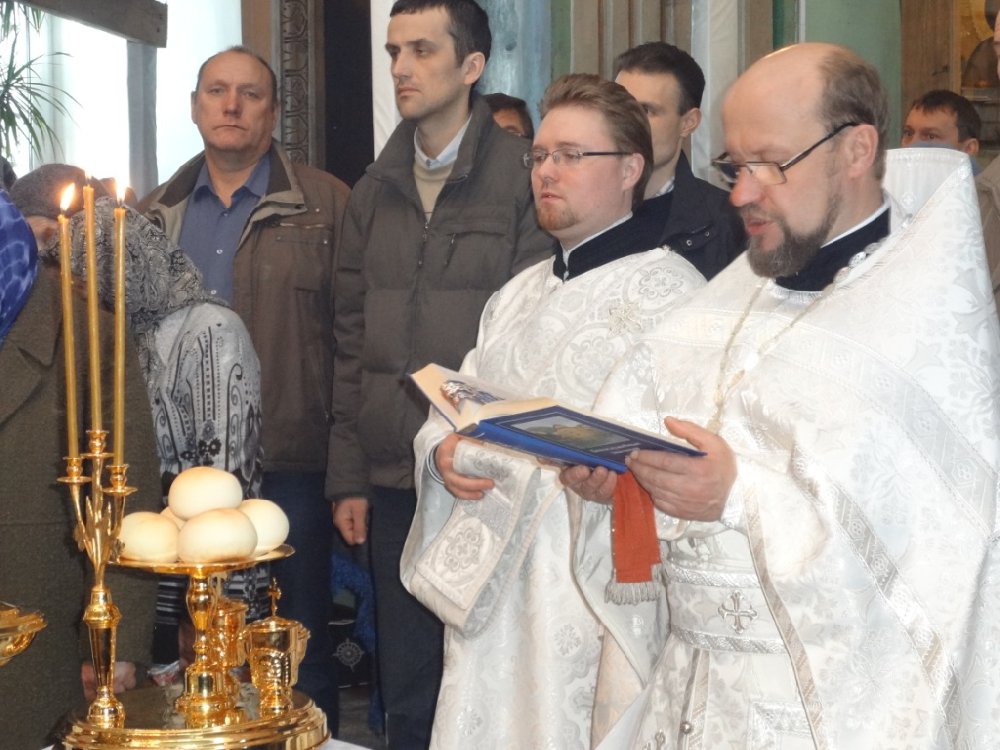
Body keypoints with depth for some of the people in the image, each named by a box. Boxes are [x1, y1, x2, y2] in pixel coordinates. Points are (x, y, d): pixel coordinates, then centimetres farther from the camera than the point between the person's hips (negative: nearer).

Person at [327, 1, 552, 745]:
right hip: (393, 477, 5)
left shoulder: (522, 176, -5)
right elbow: (352, 340, 12)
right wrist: (347, 475, 8)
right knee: (406, 681, 12)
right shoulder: (376, 189, 11)